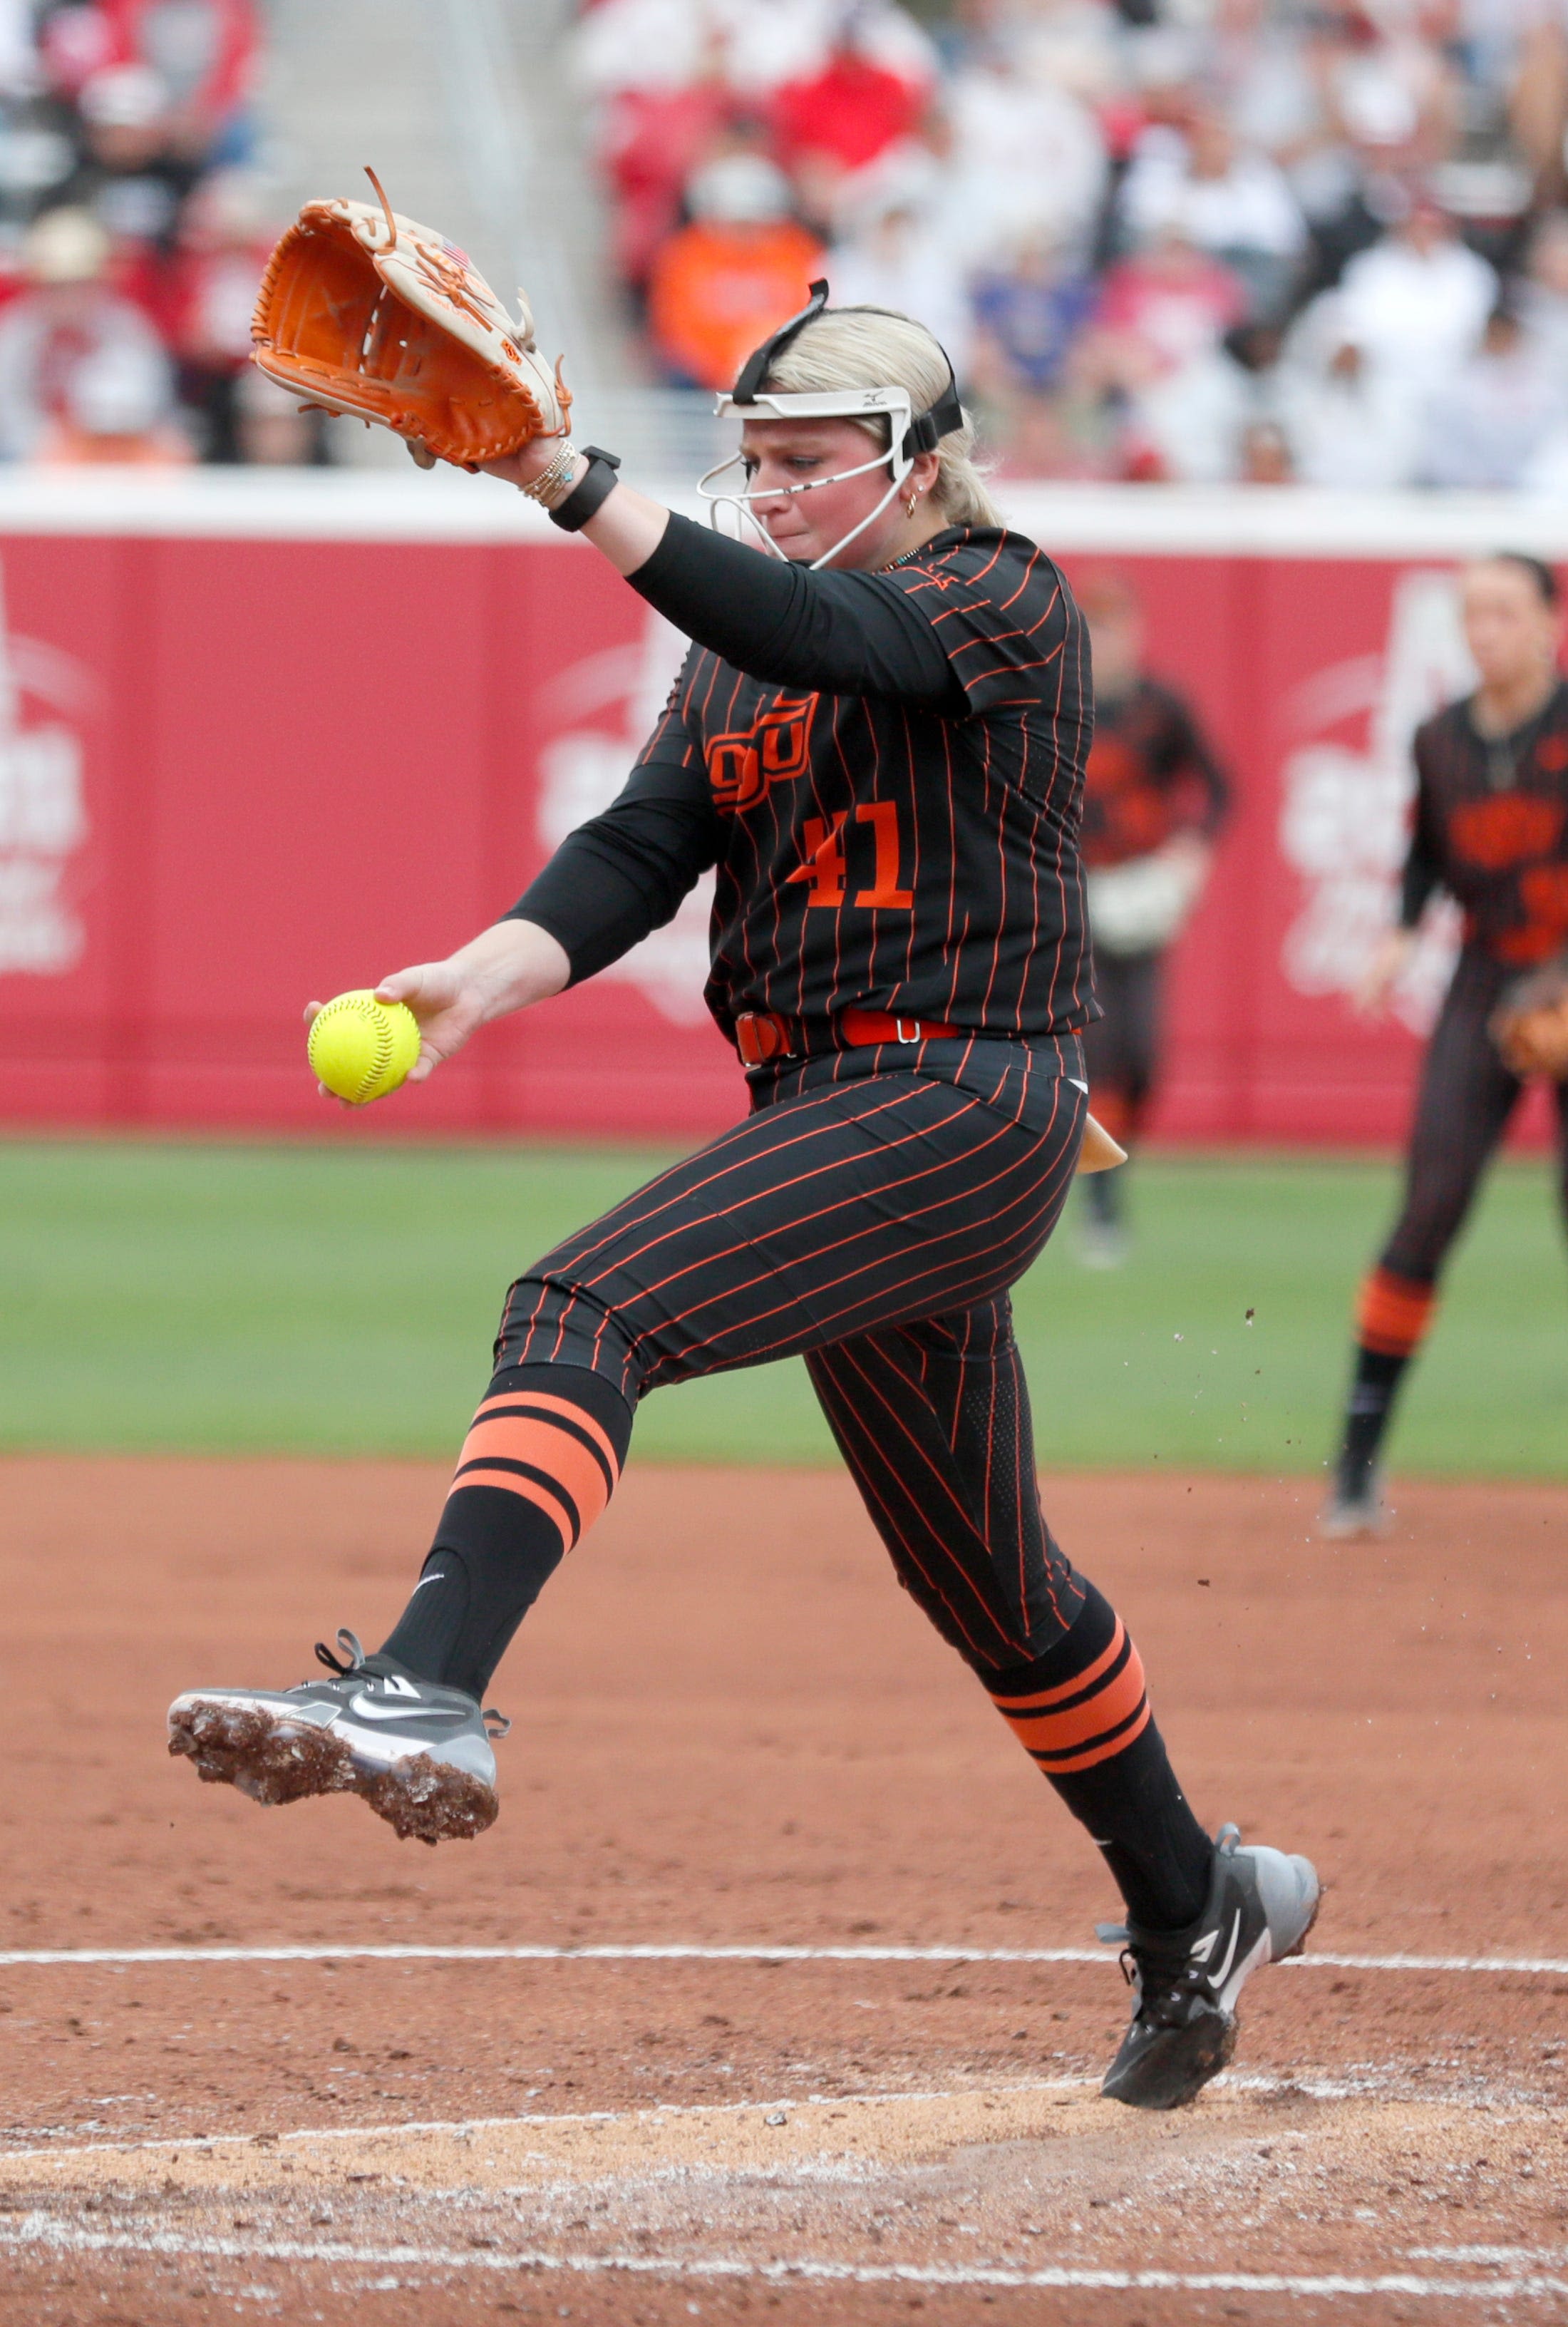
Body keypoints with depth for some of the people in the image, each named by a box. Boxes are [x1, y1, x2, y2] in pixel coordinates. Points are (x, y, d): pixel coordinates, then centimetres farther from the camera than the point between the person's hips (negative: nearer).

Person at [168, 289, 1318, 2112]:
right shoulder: (740, 652, 16)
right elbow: (637, 852, 1)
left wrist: (568, 486, -39)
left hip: (965, 1105, -9)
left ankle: (425, 1694, -46)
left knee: (588, 1308, -28)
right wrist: (484, 979, -20)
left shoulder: (1007, 601, -7)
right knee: (984, 1580, 19)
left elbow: (822, 636, -28)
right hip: (836, 1123, 9)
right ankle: (1194, 1909, 36)